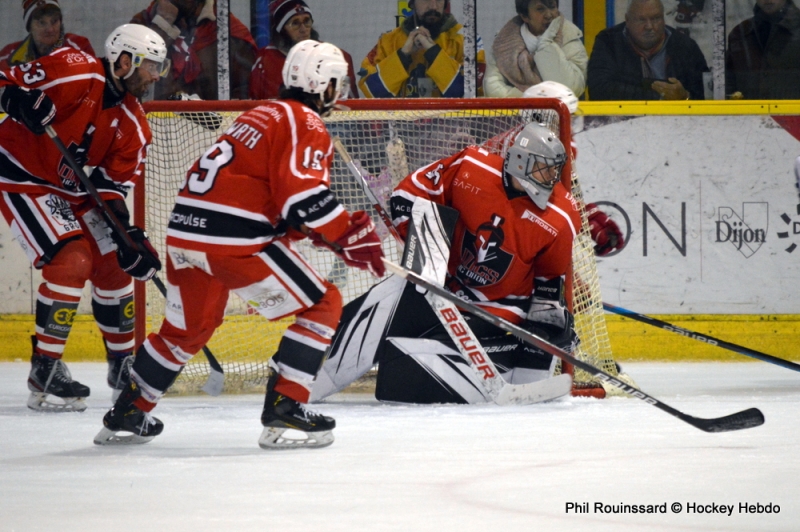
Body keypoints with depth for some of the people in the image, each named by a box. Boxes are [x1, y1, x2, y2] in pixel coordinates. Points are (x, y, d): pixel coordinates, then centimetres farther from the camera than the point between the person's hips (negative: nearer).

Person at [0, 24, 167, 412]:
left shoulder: (132, 124, -1)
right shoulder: (75, 73, -22)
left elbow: (114, 185, -1)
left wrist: (129, 237, -14)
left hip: (72, 189, 9)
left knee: (112, 266, 9)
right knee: (73, 261, -21)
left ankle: (123, 365, 28)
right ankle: (44, 372, -14)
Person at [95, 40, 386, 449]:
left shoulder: (264, 115, 25)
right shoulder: (306, 125, -3)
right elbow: (304, 196, -17)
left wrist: (339, 230, 19)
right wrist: (351, 237, -10)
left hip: (185, 231, 9)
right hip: (233, 239, -9)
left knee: (187, 327, 27)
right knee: (322, 305, 0)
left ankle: (127, 414, 32)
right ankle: (283, 408, -7)